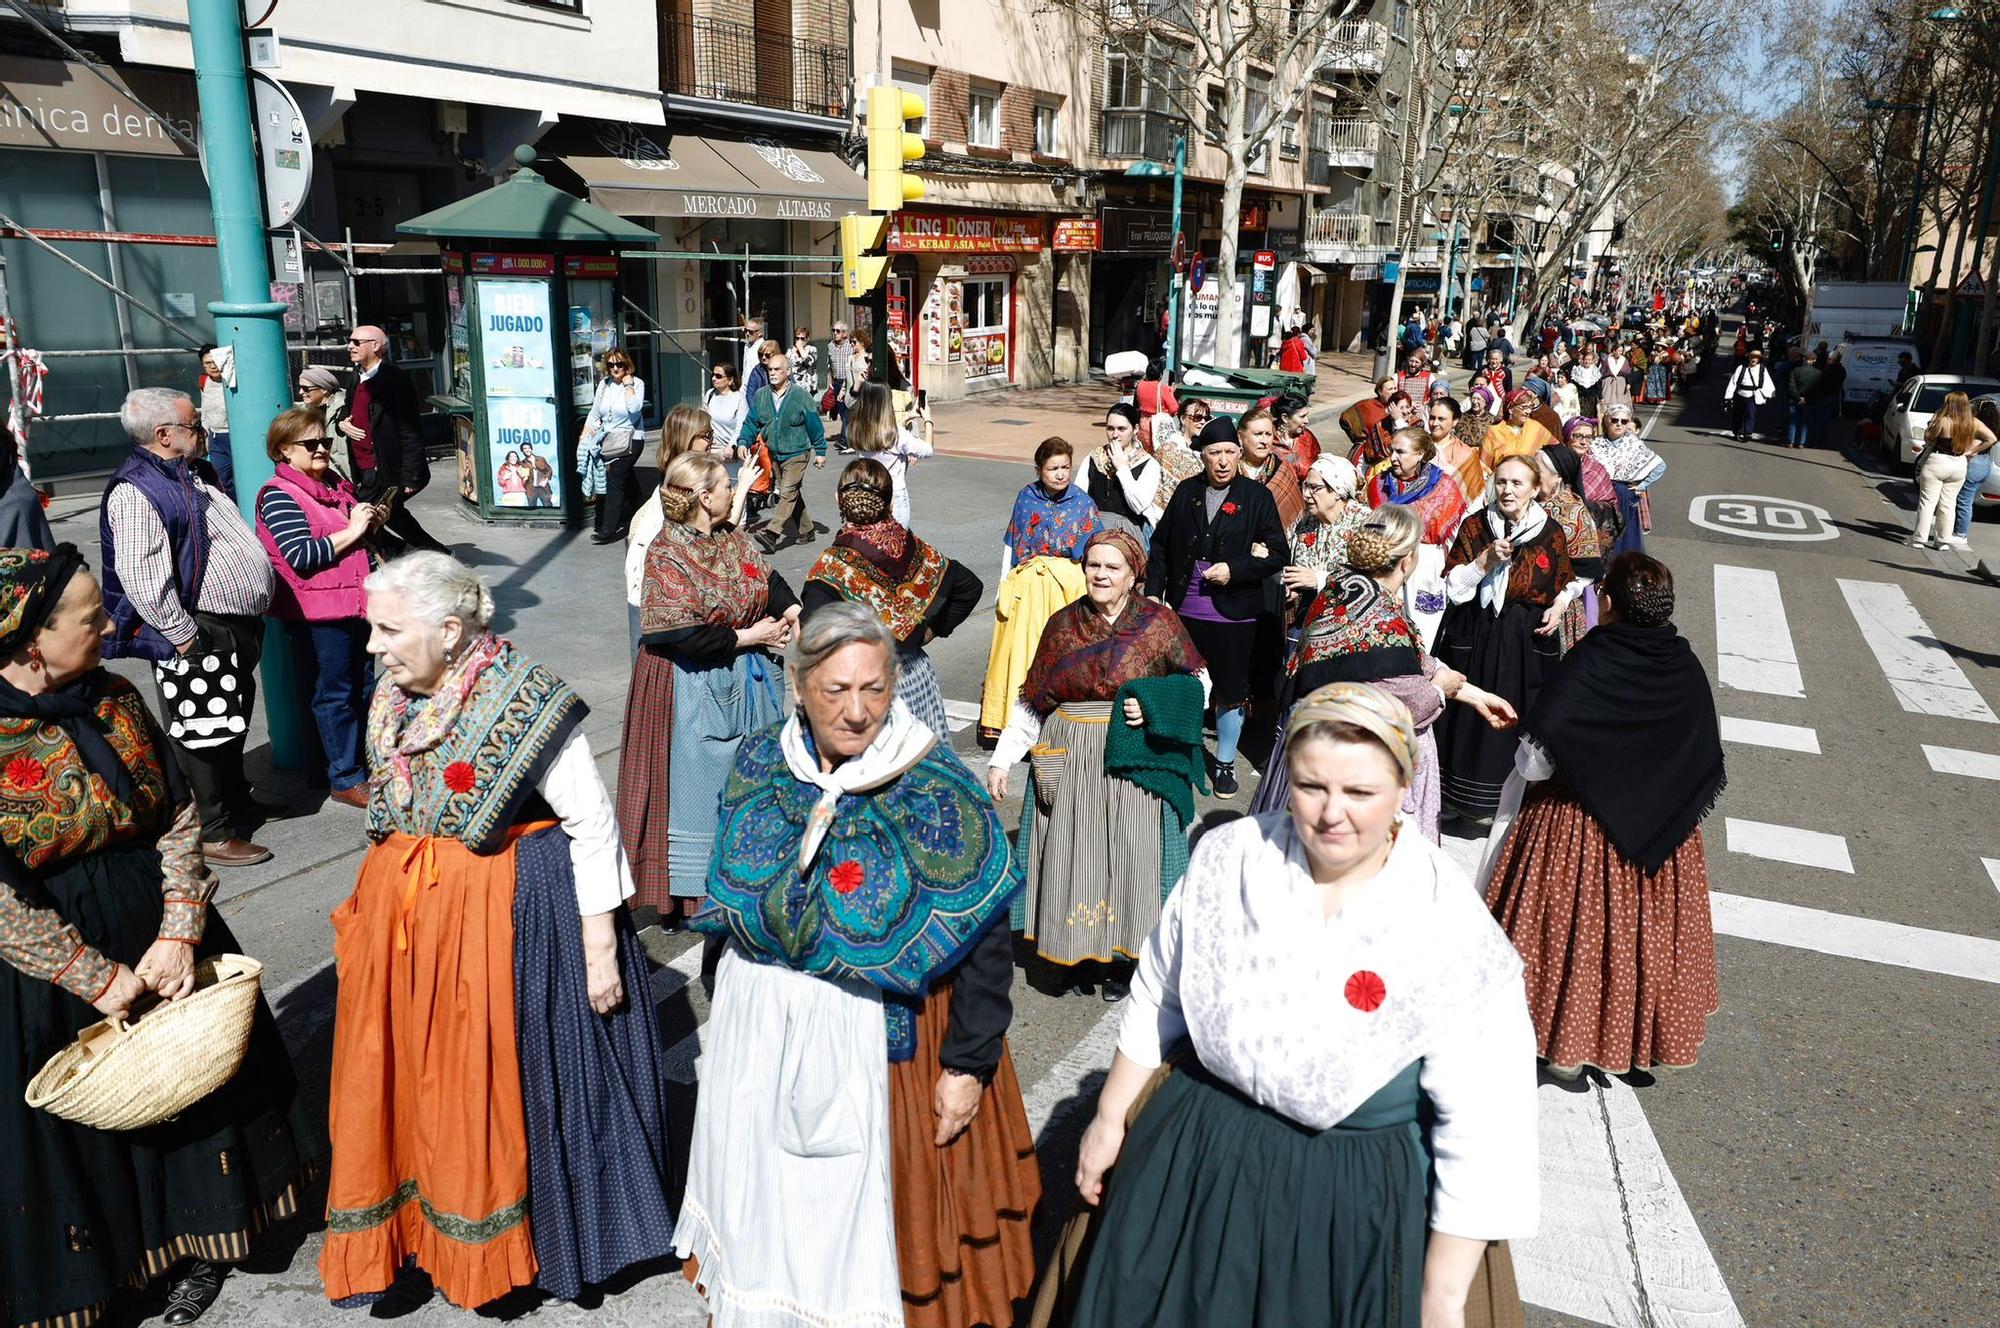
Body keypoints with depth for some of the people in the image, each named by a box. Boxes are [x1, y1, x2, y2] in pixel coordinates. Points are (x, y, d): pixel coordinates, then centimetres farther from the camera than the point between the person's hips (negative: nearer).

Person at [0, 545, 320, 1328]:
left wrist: (177, 935, -12)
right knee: (78, 1123, 9)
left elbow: (179, 820, -2)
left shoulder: (115, 700, -5)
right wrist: (98, 977, -17)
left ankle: (195, 1246, 38)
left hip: (159, 933, 5)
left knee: (192, 1088, 16)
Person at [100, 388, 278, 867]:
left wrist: (250, 621, 22)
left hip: (236, 629, 10)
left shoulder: (187, 478, 15)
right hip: (200, 636, -10)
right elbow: (140, 575, -25)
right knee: (202, 736, -1)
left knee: (232, 727, 23)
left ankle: (237, 800, 38)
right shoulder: (135, 491, -16)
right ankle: (212, 834, 8)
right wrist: (183, 636, -24)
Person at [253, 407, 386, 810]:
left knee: (366, 687, 17)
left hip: (357, 602, 8)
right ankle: (346, 779, 10)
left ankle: (369, 761, 31)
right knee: (334, 694, 1)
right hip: (318, 613, -8)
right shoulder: (279, 494, -12)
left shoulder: (336, 483, 13)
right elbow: (301, 557, -22)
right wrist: (351, 531, -19)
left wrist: (372, 523, 5)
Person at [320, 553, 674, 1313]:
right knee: (413, 1080, 12)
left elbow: (594, 828, -14)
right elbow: (392, 819, 15)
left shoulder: (525, 704, -18)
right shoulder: (393, 704, 2)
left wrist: (600, 947, -14)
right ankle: (423, 1235, 32)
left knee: (503, 1079, 6)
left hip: (508, 913, -6)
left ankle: (499, 1244, 28)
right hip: (407, 920, 6)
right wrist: (376, 914, 19)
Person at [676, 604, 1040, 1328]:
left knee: (868, 1206, 11)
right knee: (766, 1198, 21)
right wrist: (725, 998, 16)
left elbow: (987, 941, -14)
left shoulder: (935, 789, -19)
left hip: (880, 1038, -4)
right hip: (760, 1031, 4)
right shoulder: (760, 761, -6)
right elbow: (728, 901, 8)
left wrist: (969, 1064, -13)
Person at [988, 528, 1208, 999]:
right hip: (1069, 762, 2)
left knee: (1129, 856, 0)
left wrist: (1154, 706, -13)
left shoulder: (1159, 623, -1)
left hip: (1135, 763, -2)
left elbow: (1198, 681, 5)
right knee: (1073, 857, 4)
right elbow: (1031, 701, 7)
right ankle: (1079, 953, 18)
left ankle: (1120, 957, 15)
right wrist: (1001, 759, 3)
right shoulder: (1062, 625, 5)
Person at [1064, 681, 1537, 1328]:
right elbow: (1159, 998, 3)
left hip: (1360, 1203, -3)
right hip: (1192, 1161, 3)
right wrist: (1110, 1120, 10)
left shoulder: (1457, 937, -21)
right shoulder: (1226, 857, -11)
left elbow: (1481, 1133, -15)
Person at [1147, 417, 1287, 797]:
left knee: (1230, 692, 8)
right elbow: (1161, 545, 10)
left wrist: (1234, 570, -17)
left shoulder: (1257, 497, -4)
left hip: (1233, 612, -2)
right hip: (1184, 610, 2)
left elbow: (1277, 554, -5)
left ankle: (1225, 762, 25)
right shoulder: (1186, 493, 5)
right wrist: (1153, 592, 4)